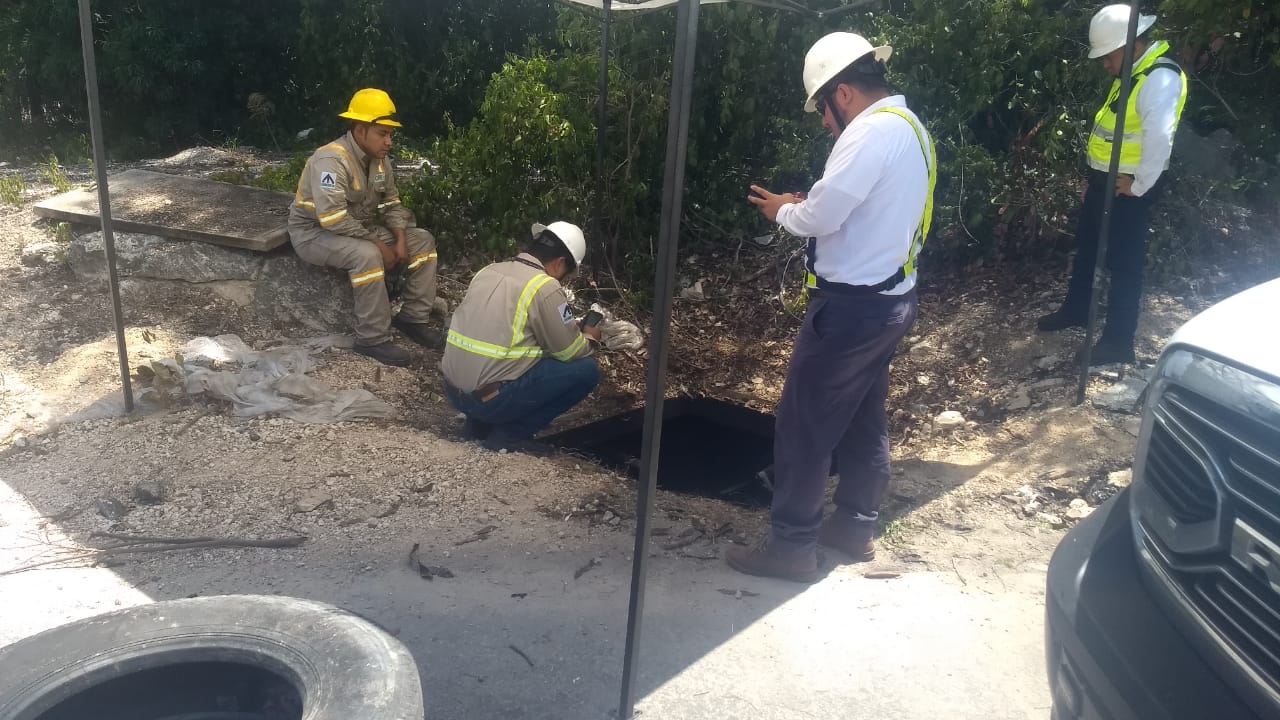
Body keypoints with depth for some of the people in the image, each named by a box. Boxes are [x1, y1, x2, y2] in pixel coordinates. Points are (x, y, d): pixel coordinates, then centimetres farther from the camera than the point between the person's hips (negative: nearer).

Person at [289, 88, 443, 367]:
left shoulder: (380, 159, -1)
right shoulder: (332, 160, -27)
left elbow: (391, 203, 7)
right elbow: (333, 220, -35)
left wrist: (400, 238, -11)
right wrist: (379, 244, -29)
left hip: (361, 228, 8)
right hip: (315, 232, -8)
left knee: (423, 240, -3)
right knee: (367, 255, -38)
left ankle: (413, 318, -1)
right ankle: (373, 339, -26)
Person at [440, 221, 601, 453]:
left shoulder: (489, 271, 11)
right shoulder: (545, 288, -12)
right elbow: (570, 352, -2)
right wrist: (589, 338, 20)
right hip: (491, 398, -8)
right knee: (586, 370, 0)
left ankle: (479, 423, 17)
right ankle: (509, 433, 0)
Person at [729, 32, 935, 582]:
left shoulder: (872, 131, -19)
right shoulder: (910, 128, 13)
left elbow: (822, 217, -22)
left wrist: (783, 210, -3)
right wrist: (808, 205, 7)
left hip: (852, 305, -10)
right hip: (891, 298, 10)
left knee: (804, 424, -1)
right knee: (864, 419, 18)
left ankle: (792, 547, 7)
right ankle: (855, 527, 31)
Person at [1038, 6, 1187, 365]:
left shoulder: (1160, 78, -22)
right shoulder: (1132, 73, 9)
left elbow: (1160, 138, -30)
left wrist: (1140, 185, -21)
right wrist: (1096, 175, 14)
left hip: (1127, 188, -10)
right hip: (1104, 180, 10)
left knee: (1123, 262, 1)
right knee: (1086, 247, 23)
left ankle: (1118, 341, 12)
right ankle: (1075, 309, 43)